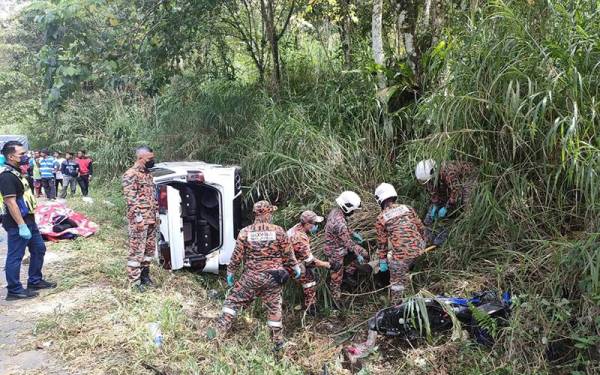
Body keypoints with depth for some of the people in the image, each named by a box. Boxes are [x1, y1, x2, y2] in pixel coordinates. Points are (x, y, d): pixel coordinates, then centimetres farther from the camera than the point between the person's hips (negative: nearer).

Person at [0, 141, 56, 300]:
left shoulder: (16, 172, 12)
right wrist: (22, 226, -24)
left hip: (28, 220, 10)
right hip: (17, 224, -10)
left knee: (39, 249, 18)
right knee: (15, 256, 1)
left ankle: (35, 281, 31)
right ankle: (14, 290, 12)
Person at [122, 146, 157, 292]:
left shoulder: (147, 173, 15)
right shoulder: (131, 174, -12)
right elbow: (130, 197, -18)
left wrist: (156, 212, 17)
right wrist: (138, 216, -22)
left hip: (151, 219, 9)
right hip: (139, 220, -9)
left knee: (150, 248, 15)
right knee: (137, 250, -2)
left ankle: (144, 274, 28)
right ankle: (134, 280, 7)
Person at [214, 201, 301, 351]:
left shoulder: (245, 232, -8)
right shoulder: (278, 231, -7)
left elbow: (237, 256, -3)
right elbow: (288, 254, 0)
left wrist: (230, 272, 11)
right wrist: (296, 267, 15)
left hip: (251, 276, -1)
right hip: (273, 277, 1)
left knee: (233, 301, 13)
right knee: (274, 307, 14)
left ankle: (221, 328, 10)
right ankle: (278, 340, 23)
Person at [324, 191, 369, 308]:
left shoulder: (335, 211, -7)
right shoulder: (340, 223, -35)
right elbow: (348, 243, -24)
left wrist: (353, 234, 8)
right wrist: (357, 255, -13)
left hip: (340, 246, 9)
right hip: (336, 252, -9)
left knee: (364, 254, 10)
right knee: (336, 279, 9)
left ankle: (348, 273, 18)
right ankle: (336, 301, 27)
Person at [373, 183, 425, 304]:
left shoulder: (381, 219, -1)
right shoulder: (407, 208, 8)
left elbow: (382, 242, 5)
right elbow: (420, 228, 13)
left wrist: (382, 261, 14)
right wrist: (422, 243, 29)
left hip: (401, 254, -4)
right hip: (418, 249, 4)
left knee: (396, 282, 12)